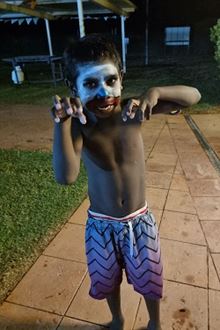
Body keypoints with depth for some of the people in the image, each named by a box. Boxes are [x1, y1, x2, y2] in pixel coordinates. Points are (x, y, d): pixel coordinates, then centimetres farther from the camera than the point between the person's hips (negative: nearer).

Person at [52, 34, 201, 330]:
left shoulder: (132, 112, -16)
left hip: (139, 222, 1)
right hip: (101, 226, 0)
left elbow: (193, 96, -15)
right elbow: (65, 176, -35)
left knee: (149, 281, 23)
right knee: (108, 281, 25)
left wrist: (155, 92, -33)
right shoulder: (78, 125, -20)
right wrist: (61, 121, -41)